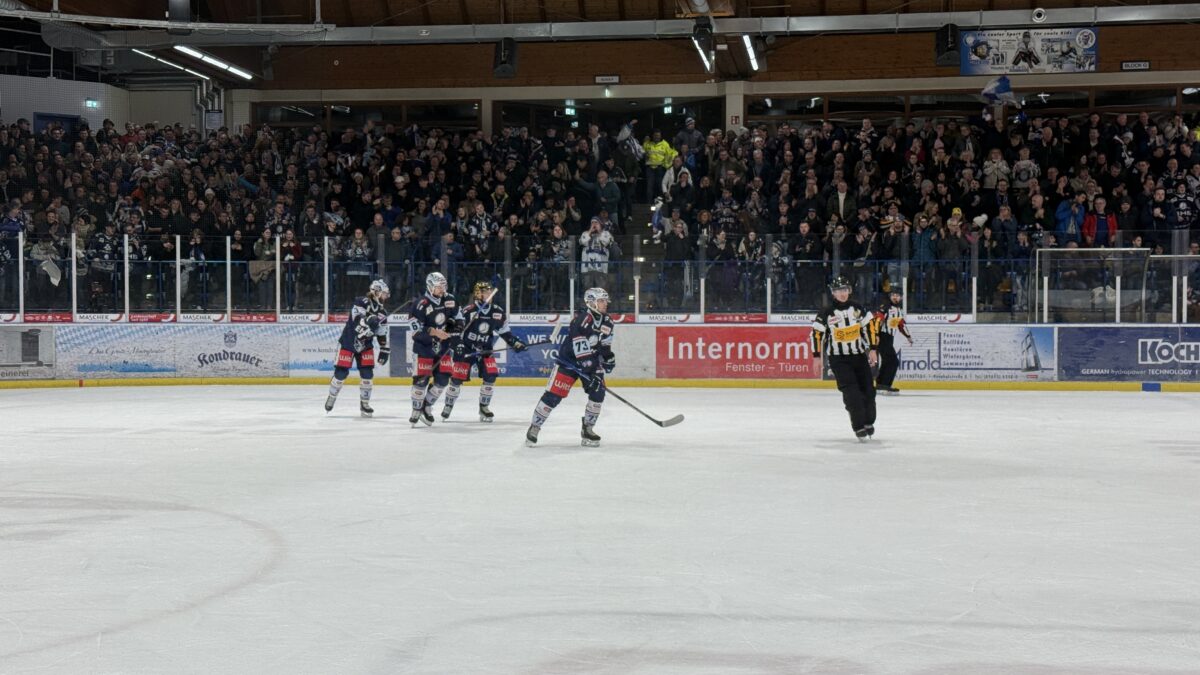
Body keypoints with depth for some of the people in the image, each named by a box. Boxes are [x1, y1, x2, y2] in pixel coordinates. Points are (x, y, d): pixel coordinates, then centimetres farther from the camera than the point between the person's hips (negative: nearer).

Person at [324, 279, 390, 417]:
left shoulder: (382, 313, 2)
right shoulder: (361, 303, -16)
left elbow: (382, 334, 10)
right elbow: (357, 319, -30)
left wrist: (384, 350, 7)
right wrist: (368, 320, -48)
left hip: (365, 345, 5)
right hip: (348, 342, -5)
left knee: (367, 374, -4)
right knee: (341, 372, -3)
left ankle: (364, 403, 9)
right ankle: (331, 397, 19)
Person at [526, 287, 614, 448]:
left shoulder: (607, 322, 1)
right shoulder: (582, 320, -24)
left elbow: (605, 345, 17)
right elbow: (580, 346, -29)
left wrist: (608, 357, -1)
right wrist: (590, 370, -32)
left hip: (592, 361, 7)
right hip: (568, 360, -7)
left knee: (598, 391, -9)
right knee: (553, 395, -10)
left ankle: (587, 428, 6)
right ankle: (534, 427, 2)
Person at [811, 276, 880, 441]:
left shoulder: (858, 309, 1)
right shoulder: (826, 313, -8)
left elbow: (870, 327, 6)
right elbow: (817, 333, -3)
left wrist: (873, 349, 1)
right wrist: (817, 356, -5)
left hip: (859, 356, 4)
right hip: (838, 359, -4)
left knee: (868, 390, 4)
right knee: (851, 392, -15)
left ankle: (869, 422, 24)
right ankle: (859, 427, -11)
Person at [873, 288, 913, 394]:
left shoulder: (900, 309, 13)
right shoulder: (885, 307, -14)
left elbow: (901, 324, 26)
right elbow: (876, 320, -24)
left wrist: (908, 336, 30)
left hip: (890, 338, 9)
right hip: (881, 337, -9)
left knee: (887, 361, 13)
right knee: (893, 361, -13)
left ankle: (879, 384, 23)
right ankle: (886, 385, -11)